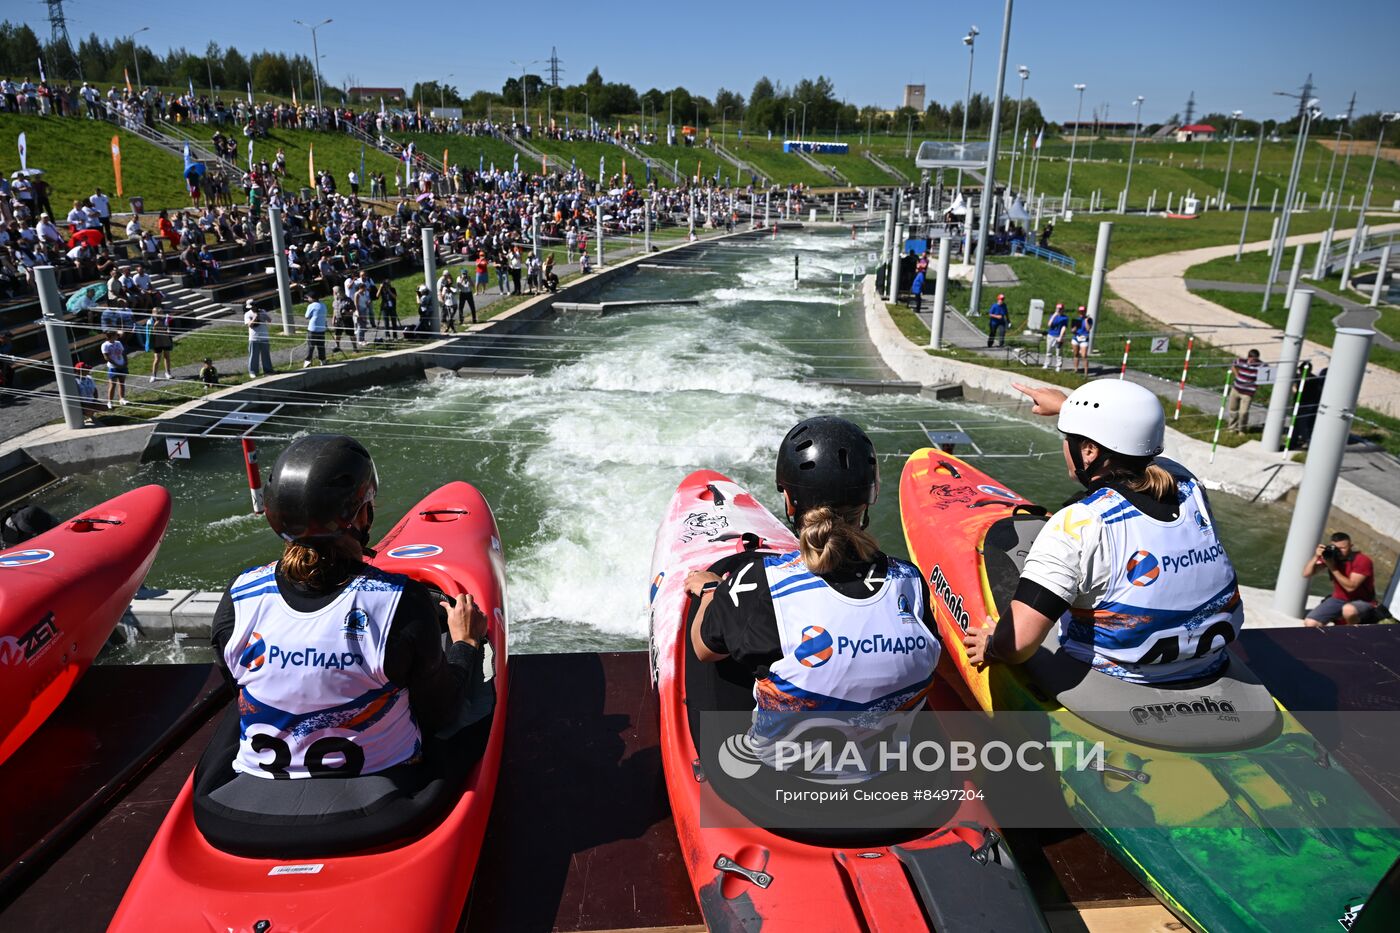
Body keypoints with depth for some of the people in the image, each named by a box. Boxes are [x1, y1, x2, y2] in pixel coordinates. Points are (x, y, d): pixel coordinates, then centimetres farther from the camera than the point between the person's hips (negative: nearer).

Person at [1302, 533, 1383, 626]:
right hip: (1338, 599, 4)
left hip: (1362, 602, -4)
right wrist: (1316, 557, -25)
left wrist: (1332, 567, -28)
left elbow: (1350, 587, -28)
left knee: (1348, 610, -41)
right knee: (1309, 623, -16)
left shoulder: (1362, 561, -19)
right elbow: (1306, 574, -11)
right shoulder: (1330, 555, -6)